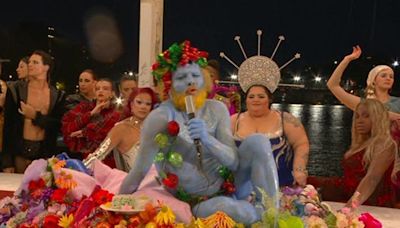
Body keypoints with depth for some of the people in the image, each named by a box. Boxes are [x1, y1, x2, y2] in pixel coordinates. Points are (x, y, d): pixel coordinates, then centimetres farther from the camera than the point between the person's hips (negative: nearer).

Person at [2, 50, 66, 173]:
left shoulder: (57, 96, 4)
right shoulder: (16, 91, -1)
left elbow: (59, 125, -2)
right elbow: (8, 126, -4)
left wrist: (36, 116, -16)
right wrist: (7, 162, -8)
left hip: (46, 152, 1)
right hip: (20, 151, -1)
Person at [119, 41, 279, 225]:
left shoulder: (216, 109, -5)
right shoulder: (161, 117, -20)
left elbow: (234, 162, -11)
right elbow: (139, 171, -15)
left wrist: (207, 139, -29)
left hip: (227, 189, 5)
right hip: (197, 204, -5)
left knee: (257, 141, -18)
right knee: (244, 213, -37)